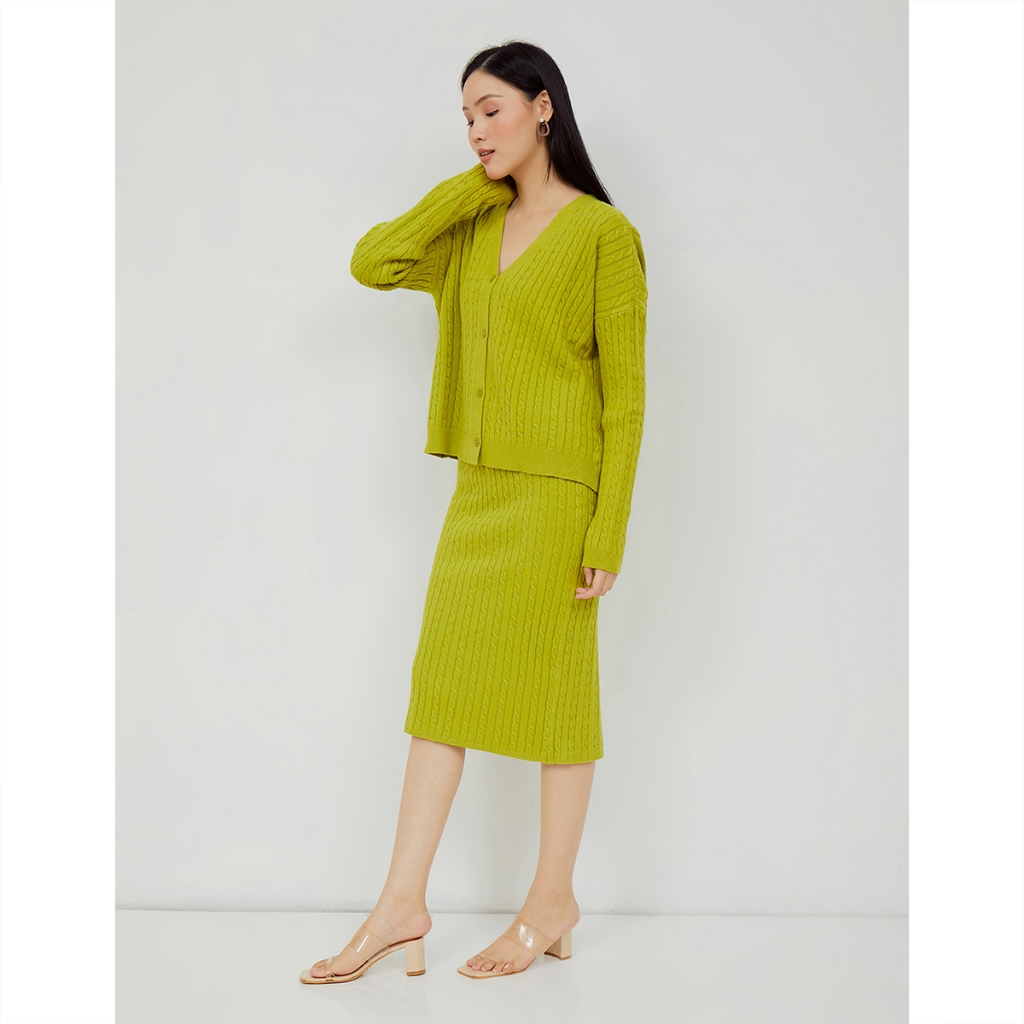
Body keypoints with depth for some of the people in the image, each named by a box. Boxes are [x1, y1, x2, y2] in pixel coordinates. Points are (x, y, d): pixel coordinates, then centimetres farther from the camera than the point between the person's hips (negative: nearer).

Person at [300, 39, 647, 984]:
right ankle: (403, 905, 13)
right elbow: (371, 264, 2)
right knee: (442, 685, 6)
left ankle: (552, 904, 18)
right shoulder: (474, 231, 13)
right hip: (479, 490, 7)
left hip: (556, 494, -6)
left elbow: (625, 394, -10)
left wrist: (609, 531, -15)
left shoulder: (603, 234, -7)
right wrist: (469, 191, 1)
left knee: (555, 691, 3)